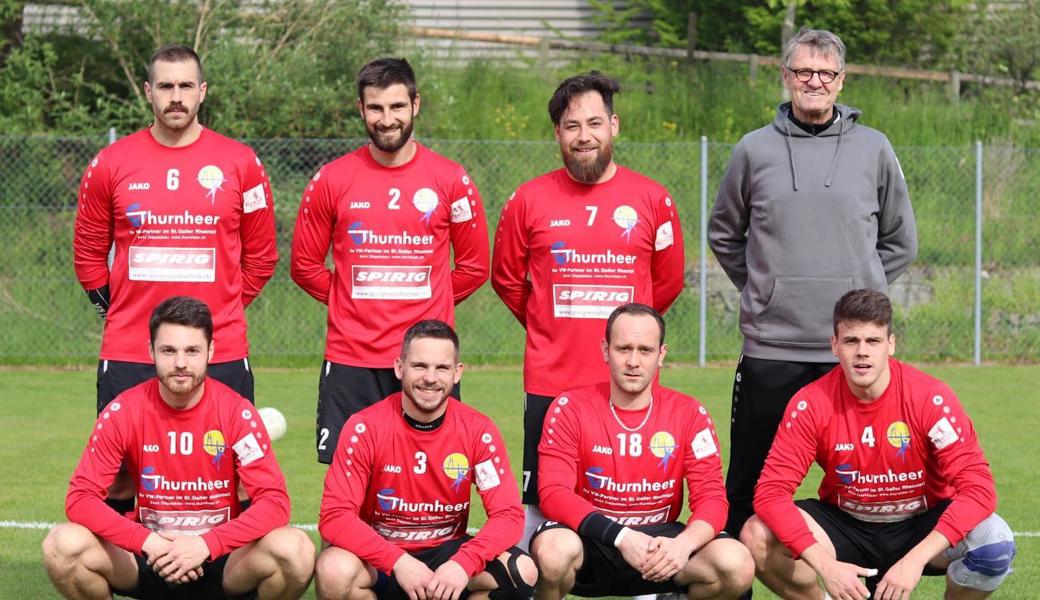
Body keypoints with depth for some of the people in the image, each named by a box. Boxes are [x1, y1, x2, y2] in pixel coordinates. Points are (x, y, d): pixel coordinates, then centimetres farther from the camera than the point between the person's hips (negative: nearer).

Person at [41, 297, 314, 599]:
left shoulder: (237, 412, -10)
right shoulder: (123, 412, -8)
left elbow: (275, 502, -16)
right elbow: (80, 497, -12)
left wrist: (206, 544, -29)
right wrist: (148, 541, -27)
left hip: (220, 559, -1)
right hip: (148, 558, 1)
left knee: (296, 551, -31)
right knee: (63, 546, -27)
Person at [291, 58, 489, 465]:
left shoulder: (451, 180, 3)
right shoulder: (331, 181, 3)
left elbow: (474, 267, 12)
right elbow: (305, 266, 11)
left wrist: (425, 308, 9)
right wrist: (354, 305, 8)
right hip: (351, 360, 0)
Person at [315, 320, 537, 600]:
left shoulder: (478, 431, -8)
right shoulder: (365, 428, -14)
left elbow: (508, 514, -12)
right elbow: (335, 516, -20)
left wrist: (464, 564, -32)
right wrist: (399, 561, -34)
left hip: (447, 553, 2)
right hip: (380, 559, -2)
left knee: (522, 572, -26)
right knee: (335, 571, -36)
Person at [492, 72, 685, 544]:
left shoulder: (652, 200, 4)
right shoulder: (529, 201, 3)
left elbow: (668, 281, 15)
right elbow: (507, 279, 14)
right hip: (550, 382, 0)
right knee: (539, 505, 1)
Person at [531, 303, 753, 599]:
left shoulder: (689, 414, -1)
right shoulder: (571, 408, -8)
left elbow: (711, 497, -6)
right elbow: (554, 492, -17)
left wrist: (684, 543, -30)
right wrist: (621, 537, -31)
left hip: (659, 541, 2)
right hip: (590, 542, -2)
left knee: (738, 566, -24)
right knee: (554, 551, -38)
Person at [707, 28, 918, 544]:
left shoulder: (873, 149, 6)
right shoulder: (755, 150, 5)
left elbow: (900, 242, 15)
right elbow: (723, 234, 17)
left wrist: (863, 290, 7)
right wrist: (762, 288, 9)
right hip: (770, 347, 0)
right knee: (748, 487, 4)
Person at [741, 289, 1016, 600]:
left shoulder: (931, 398, -20)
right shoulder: (811, 404, -16)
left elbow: (978, 488, -24)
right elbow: (771, 492, -19)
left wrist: (915, 560, -35)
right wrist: (826, 565, -33)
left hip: (922, 526, -1)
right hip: (845, 527, 1)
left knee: (995, 543, -32)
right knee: (758, 538, -26)